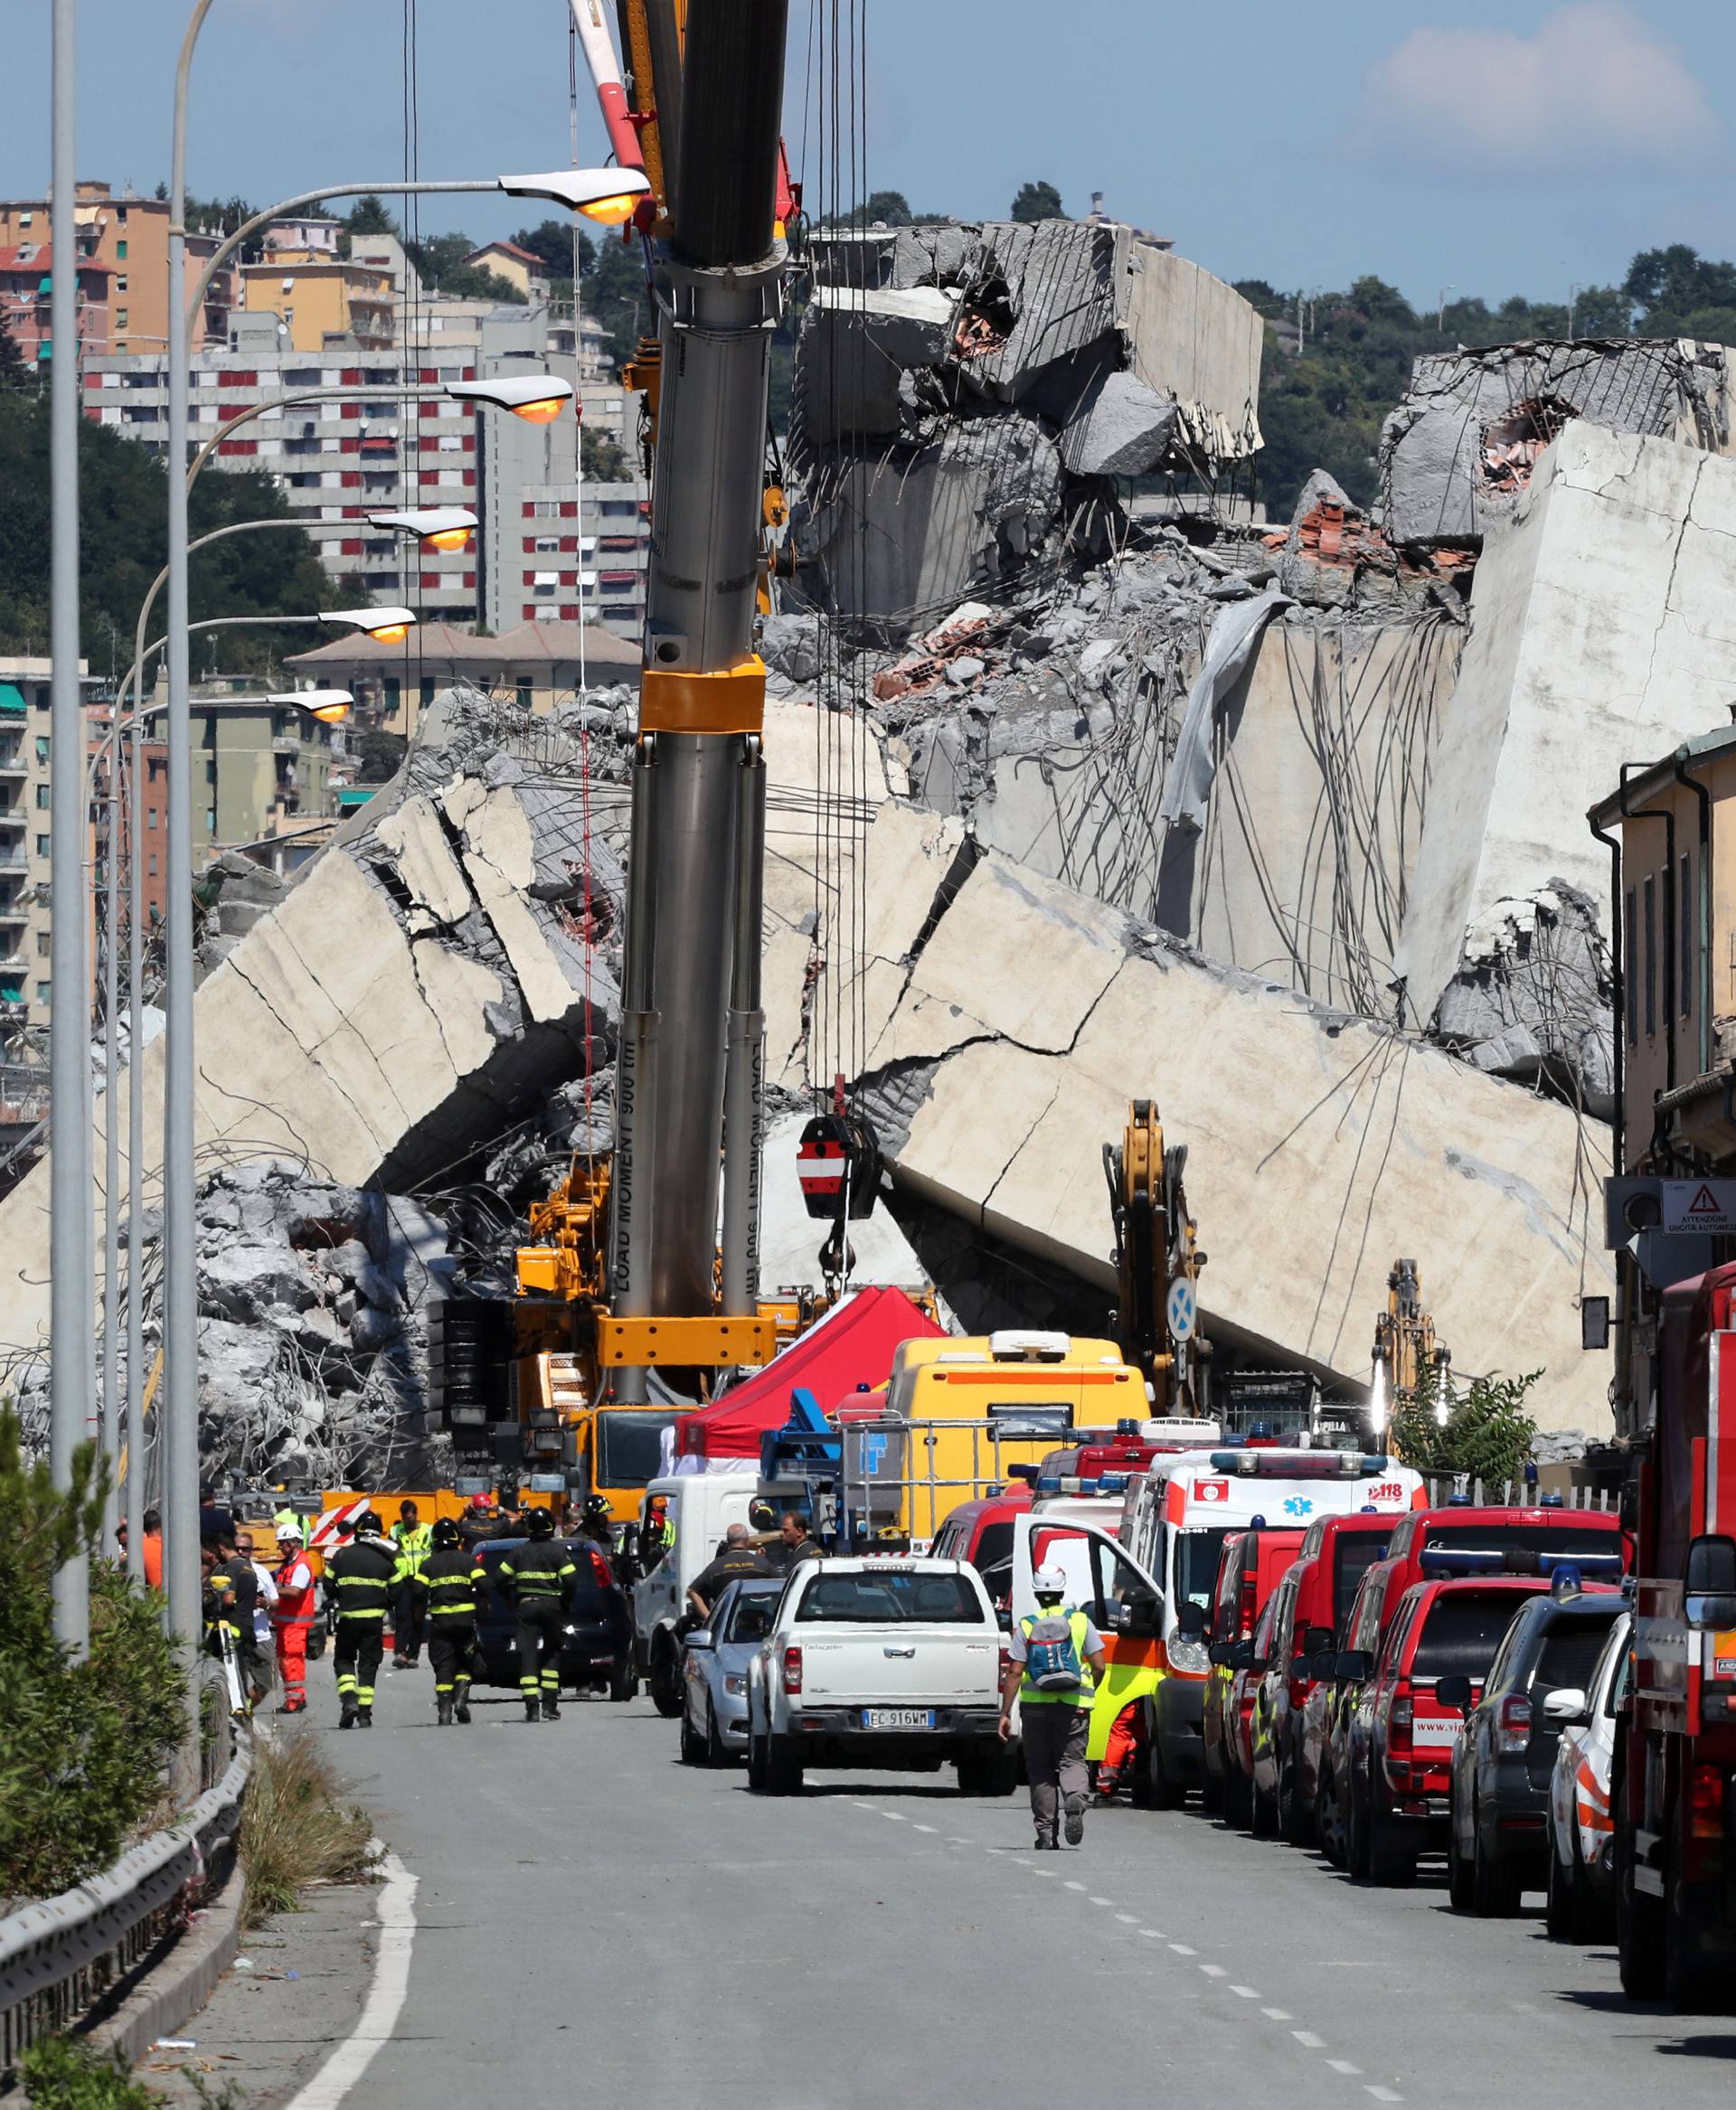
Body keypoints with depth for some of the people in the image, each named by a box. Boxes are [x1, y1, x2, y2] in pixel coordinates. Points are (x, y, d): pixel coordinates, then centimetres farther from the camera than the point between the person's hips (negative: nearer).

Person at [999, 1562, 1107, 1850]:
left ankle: (1046, 1832, 7)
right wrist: (1090, 1690, 20)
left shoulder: (1026, 1627, 0)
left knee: (1040, 1767, 9)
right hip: (1074, 1706, 0)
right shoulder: (1080, 1622, 1)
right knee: (1072, 1760, 6)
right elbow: (1099, 1666, -1)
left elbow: (1014, 1673, -4)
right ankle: (1075, 1799, -27)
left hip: (1036, 1705, 0)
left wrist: (1005, 1713, -1)